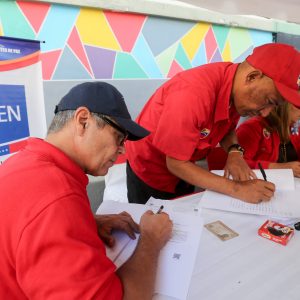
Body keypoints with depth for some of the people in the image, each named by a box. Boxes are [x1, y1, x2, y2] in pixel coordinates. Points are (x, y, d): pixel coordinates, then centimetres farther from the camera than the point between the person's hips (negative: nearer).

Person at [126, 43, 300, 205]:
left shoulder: (236, 86, -14)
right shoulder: (193, 94, -37)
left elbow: (228, 129, 2)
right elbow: (175, 163, -29)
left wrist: (235, 152, -19)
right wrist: (236, 189, -31)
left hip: (182, 169, 6)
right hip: (149, 172, -6)